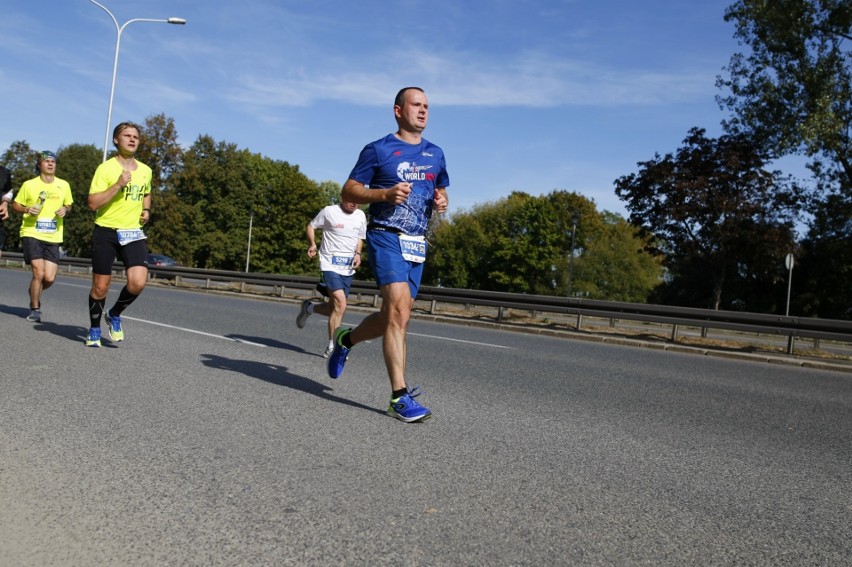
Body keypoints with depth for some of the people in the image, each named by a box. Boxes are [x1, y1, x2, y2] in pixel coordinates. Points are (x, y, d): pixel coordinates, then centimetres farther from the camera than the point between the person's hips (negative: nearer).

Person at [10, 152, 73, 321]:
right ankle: (35, 309, 9)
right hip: (31, 234, -2)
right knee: (38, 272, -13)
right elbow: (15, 205, 9)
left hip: (53, 237, 3)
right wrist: (27, 209, -12)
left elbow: (68, 204, 21)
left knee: (49, 278, -3)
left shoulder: (64, 185, 7)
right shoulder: (29, 185, 0)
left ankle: (34, 295, 32)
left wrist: (65, 209, -3)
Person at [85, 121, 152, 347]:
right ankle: (94, 329, 26)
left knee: (138, 282, -15)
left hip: (133, 233, 3)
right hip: (106, 231, -3)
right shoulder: (105, 168, -6)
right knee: (100, 286, 4)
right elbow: (93, 203, -14)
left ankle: (115, 315, 14)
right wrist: (119, 184, -21)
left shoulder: (146, 171, 10)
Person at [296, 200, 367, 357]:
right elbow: (311, 226, 5)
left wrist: (357, 253, 3)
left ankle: (309, 308, 38)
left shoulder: (361, 216, 8)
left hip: (348, 269, 6)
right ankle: (332, 347, -10)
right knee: (340, 304, -19)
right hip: (330, 265, -6)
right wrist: (312, 244, -11)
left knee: (335, 308, 10)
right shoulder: (329, 211, -6)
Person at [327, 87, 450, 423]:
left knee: (393, 316, 9)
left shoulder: (435, 154, 16)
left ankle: (346, 340, 38)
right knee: (399, 311, -19)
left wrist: (441, 202, 1)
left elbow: (441, 192, 26)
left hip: (417, 244, 6)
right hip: (386, 237, -6)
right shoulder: (378, 150, 0)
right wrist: (385, 194, -17)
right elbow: (348, 192, 0)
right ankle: (399, 397, -17)